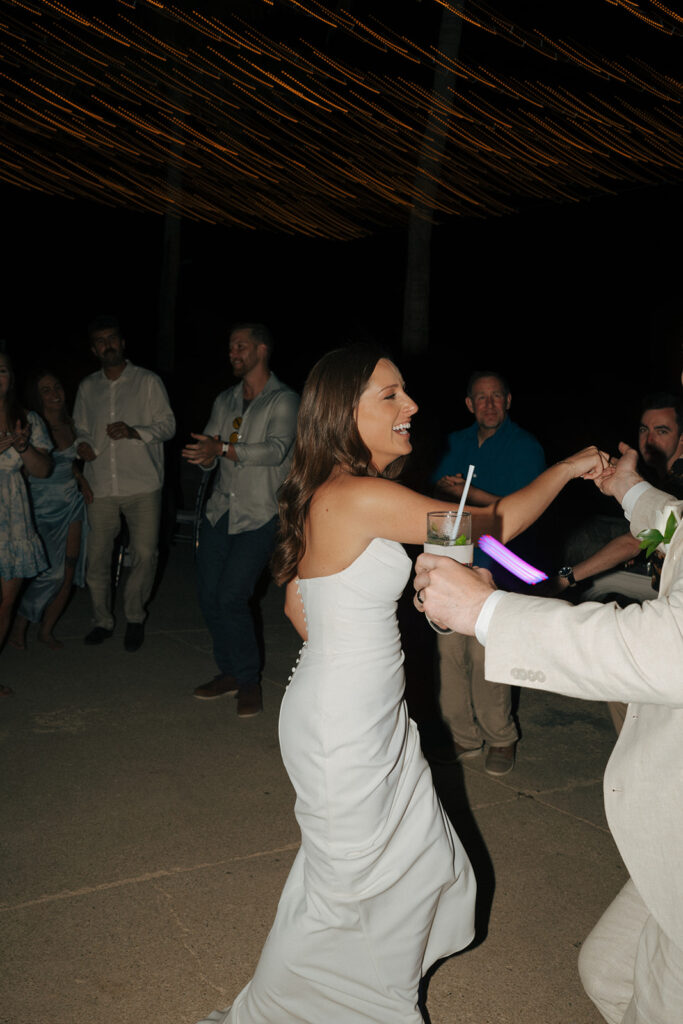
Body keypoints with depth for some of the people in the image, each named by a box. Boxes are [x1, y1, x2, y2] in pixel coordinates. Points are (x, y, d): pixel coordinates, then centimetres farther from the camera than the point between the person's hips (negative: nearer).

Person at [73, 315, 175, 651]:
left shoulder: (147, 381, 3)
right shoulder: (87, 387, 14)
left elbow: (167, 425, -1)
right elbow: (80, 428, 22)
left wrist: (134, 431, -18)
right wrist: (81, 444, -1)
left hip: (142, 485, -3)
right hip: (100, 487, 3)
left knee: (144, 555, -6)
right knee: (96, 557, 3)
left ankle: (134, 618, 16)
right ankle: (103, 621, 22)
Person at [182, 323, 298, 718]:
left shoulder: (284, 400, -4)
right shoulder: (225, 400, 15)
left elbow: (277, 449, -21)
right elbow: (209, 454, 12)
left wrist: (224, 449, -31)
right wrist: (207, 456, -14)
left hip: (260, 515, -6)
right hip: (221, 508, 6)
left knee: (232, 597, -13)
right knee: (209, 597, 5)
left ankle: (250, 680, 6)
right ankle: (230, 673, 24)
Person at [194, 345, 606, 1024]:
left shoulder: (325, 495, 3)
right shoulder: (363, 497, -26)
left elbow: (297, 604, 12)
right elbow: (495, 524, -19)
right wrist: (565, 469, -5)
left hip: (375, 718, 9)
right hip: (342, 728, -9)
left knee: (420, 859, 25)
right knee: (346, 880, 12)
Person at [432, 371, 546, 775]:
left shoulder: (525, 446, -2)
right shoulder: (457, 442, 15)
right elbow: (439, 492, 18)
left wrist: (468, 493, -14)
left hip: (497, 568, -5)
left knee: (484, 657, -7)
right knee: (450, 651, 5)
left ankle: (501, 739, 16)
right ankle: (465, 737, 21)